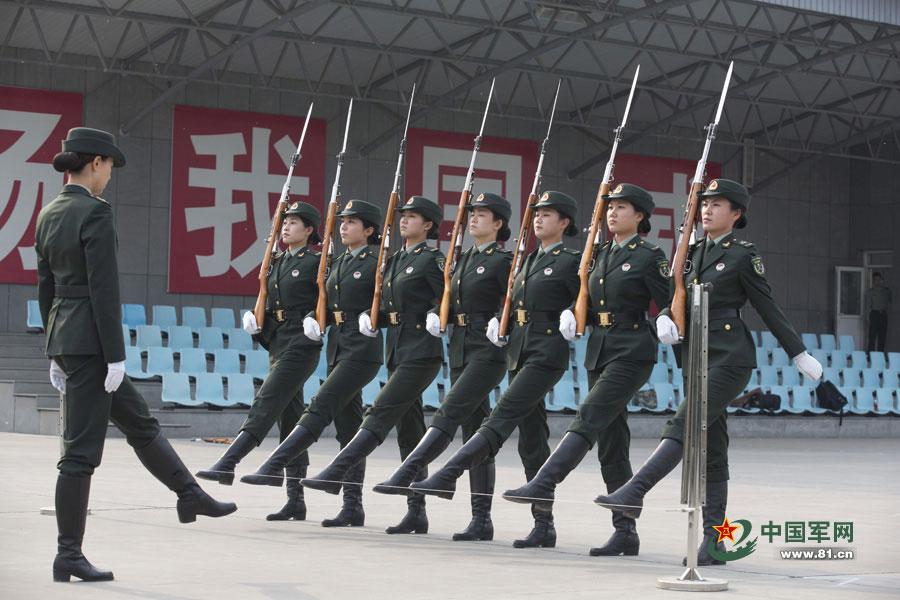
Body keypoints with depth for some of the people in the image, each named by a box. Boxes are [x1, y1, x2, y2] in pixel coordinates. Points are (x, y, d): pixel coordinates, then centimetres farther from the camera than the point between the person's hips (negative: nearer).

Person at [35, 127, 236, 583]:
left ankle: (190, 496, 32)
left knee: (140, 423, 20)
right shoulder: (94, 212, -15)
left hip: (63, 338, 9)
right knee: (82, 449, -3)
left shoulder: (49, 215, 11)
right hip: (90, 341, -9)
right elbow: (104, 288, -19)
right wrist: (116, 356, -17)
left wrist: (56, 354, 21)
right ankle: (68, 557, 3)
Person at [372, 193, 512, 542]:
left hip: (488, 351, -8)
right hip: (460, 348, 8)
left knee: (449, 414, -19)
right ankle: (482, 520, 7)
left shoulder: (503, 261, -5)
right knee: (473, 429, 6)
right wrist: (436, 316, 2)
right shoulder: (464, 260, 18)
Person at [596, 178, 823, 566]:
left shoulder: (743, 256, -2)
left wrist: (799, 354, 4)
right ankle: (713, 541, 6)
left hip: (730, 357, -7)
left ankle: (634, 493, -28)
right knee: (710, 446, 5)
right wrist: (664, 319, -9)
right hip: (697, 356, 7)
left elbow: (768, 309, 2)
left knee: (684, 426, -20)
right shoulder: (693, 252, 15)